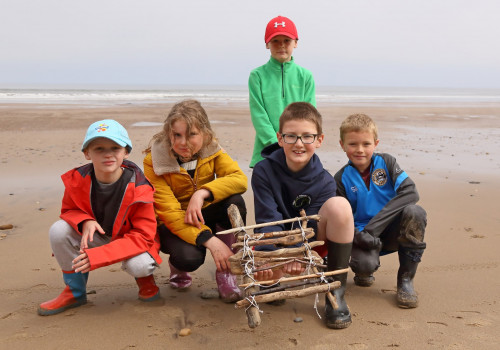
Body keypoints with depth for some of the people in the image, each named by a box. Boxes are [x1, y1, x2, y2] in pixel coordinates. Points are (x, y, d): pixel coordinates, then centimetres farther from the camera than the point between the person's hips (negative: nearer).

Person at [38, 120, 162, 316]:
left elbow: (143, 236, -26)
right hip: (96, 236, 4)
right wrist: (85, 221, -26)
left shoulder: (139, 189, -26)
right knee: (58, 231, -23)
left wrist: (97, 256, -36)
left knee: (139, 266, -36)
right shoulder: (77, 180, -16)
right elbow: (69, 210, 2)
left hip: (130, 239, -3)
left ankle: (144, 277, 7)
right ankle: (75, 291, -1)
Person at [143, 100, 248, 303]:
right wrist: (209, 240, -40)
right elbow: (169, 212, -28)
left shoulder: (211, 149, -10)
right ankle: (177, 266, 5)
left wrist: (202, 193, -39)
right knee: (189, 257, -36)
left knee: (234, 202, -28)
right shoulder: (154, 162, -21)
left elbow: (239, 179, -24)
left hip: (203, 216, 4)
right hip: (172, 225, -3)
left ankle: (225, 274, -14)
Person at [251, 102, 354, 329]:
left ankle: (336, 291, -20)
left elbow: (310, 225, -22)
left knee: (339, 205, -30)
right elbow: (268, 219, -23)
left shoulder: (323, 181, -15)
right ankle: (274, 281, 9)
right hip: (279, 244, 0)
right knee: (263, 269, -35)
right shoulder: (264, 172, -16)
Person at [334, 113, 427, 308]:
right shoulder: (342, 179, -4)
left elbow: (410, 192, -17)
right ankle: (363, 272, 11)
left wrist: (375, 225, -26)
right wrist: (358, 236, -29)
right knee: (365, 263, -34)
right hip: (362, 234, -1)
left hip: (392, 231, 1)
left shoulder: (386, 162, -4)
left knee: (414, 212, -30)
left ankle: (406, 279, -13)